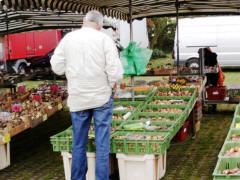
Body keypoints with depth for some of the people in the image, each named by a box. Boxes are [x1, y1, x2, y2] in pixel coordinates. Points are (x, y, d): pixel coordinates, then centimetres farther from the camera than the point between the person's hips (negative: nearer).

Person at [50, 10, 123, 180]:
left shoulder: (68, 38, 1)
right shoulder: (104, 39, -7)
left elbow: (57, 66, 2)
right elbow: (115, 71, -12)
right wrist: (110, 85, 5)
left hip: (77, 99, 3)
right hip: (102, 97, -2)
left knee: (79, 143, 12)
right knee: (102, 144, 4)